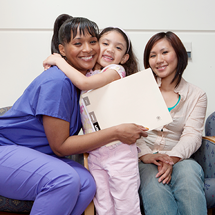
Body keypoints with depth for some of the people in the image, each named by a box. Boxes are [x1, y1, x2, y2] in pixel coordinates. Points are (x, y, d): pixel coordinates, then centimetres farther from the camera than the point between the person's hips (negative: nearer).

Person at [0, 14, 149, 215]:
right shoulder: (57, 81, -23)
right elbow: (60, 146, -20)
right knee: (64, 179, -31)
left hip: (37, 154, 8)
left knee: (86, 183, -14)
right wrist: (116, 133, -21)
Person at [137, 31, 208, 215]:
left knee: (189, 170, -35)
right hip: (144, 160, 0)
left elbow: (192, 135, -1)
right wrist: (145, 154, -18)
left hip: (178, 160, 1)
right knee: (155, 189, -34)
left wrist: (172, 158, -21)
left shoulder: (197, 95, 11)